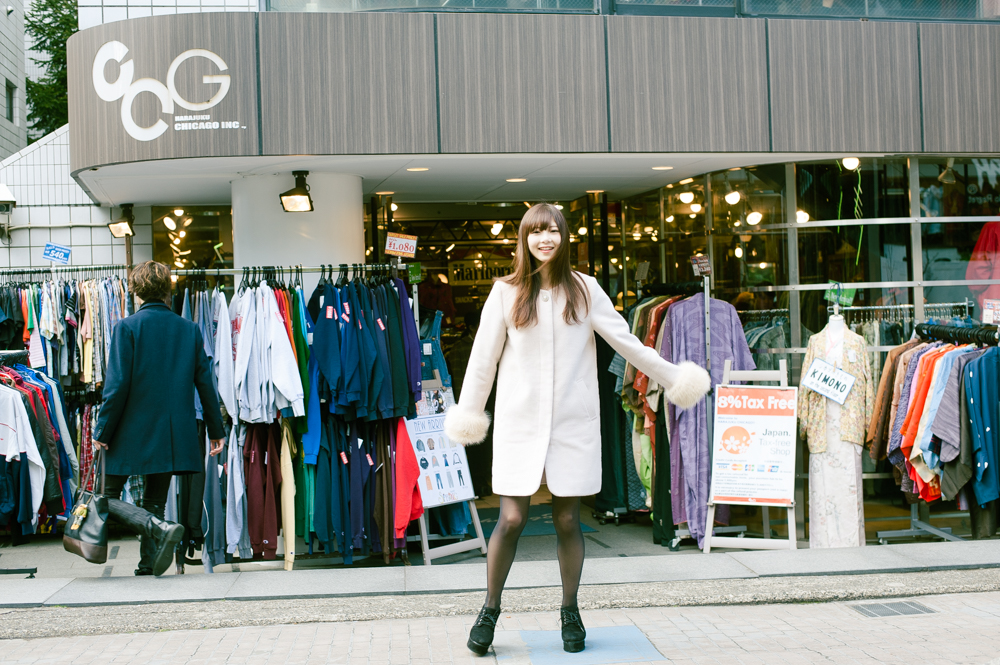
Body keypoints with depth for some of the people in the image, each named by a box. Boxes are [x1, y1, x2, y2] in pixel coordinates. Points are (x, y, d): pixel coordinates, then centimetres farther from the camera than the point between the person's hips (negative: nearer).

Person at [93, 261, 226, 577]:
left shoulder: (127, 327, -8)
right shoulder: (190, 329, 2)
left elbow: (117, 385, -13)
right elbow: (205, 383, 4)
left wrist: (102, 432, -5)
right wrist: (216, 430, 11)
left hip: (132, 432, -4)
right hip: (174, 434, 4)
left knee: (109, 497, 6)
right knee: (155, 501, 16)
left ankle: (161, 528, -16)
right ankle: (149, 562, 13)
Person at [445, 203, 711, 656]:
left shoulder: (584, 290, 5)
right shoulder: (506, 292, 2)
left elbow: (626, 341, 9)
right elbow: (484, 356, 7)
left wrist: (672, 378, 11)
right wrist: (468, 412, 11)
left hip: (573, 423, 1)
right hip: (520, 423, -1)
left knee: (567, 520, 5)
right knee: (511, 519, -4)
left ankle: (570, 613, 22)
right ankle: (489, 611, 14)